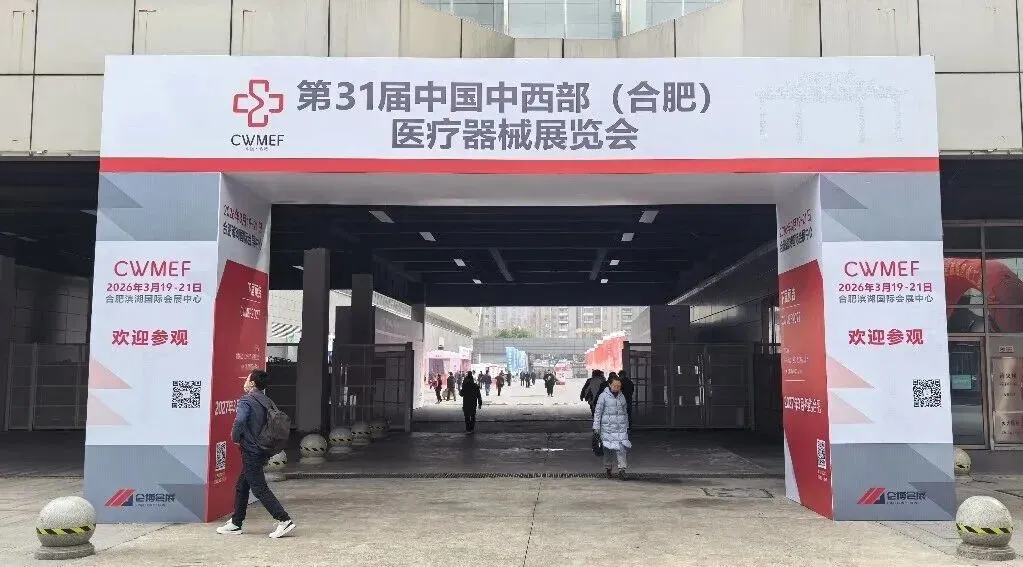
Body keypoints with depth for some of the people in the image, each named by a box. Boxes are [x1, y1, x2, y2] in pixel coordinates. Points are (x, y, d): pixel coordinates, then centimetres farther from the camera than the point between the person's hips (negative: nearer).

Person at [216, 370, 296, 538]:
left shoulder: (246, 401, -13)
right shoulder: (267, 402, 12)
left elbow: (239, 421, -29)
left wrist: (235, 438, -10)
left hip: (251, 451, -9)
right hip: (263, 451, 9)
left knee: (260, 489, -6)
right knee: (241, 486, 18)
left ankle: (284, 520, -10)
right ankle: (235, 523, 24)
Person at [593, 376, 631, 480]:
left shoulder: (622, 396, 12)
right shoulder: (604, 396, -3)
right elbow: (597, 412, -4)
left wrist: (627, 426, 21)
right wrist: (596, 427, -8)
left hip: (621, 427, 3)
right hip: (608, 427, -3)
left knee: (621, 448, -9)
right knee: (609, 448, 3)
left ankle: (622, 470, -12)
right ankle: (608, 469, 18)